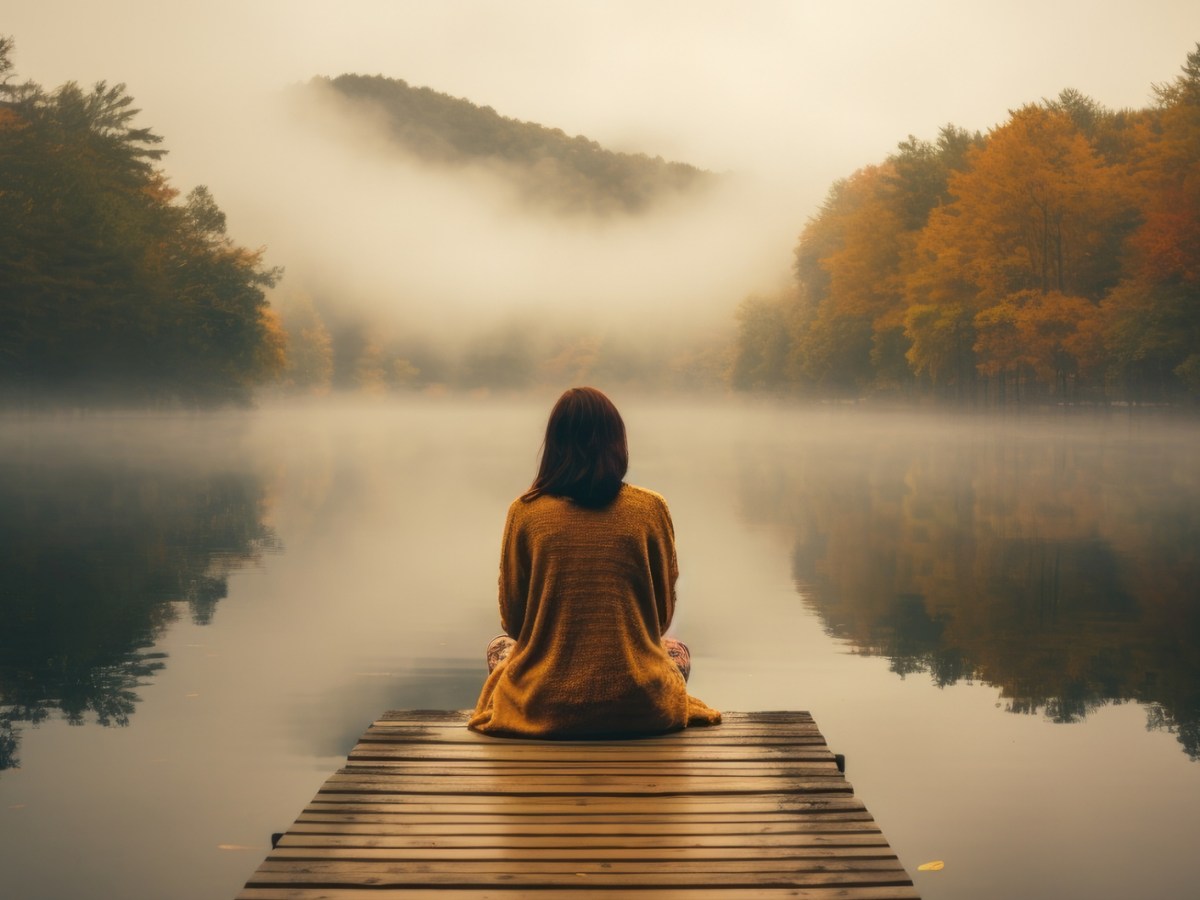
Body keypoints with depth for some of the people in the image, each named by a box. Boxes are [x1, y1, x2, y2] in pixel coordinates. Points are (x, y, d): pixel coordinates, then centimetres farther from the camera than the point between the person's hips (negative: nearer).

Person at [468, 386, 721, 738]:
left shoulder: (525, 512, -6)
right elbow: (662, 618, 4)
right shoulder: (650, 508, -5)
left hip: (541, 709, 0)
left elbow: (512, 621, 3)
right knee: (677, 651, 35)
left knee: (498, 647, 34)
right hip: (638, 709, 0)